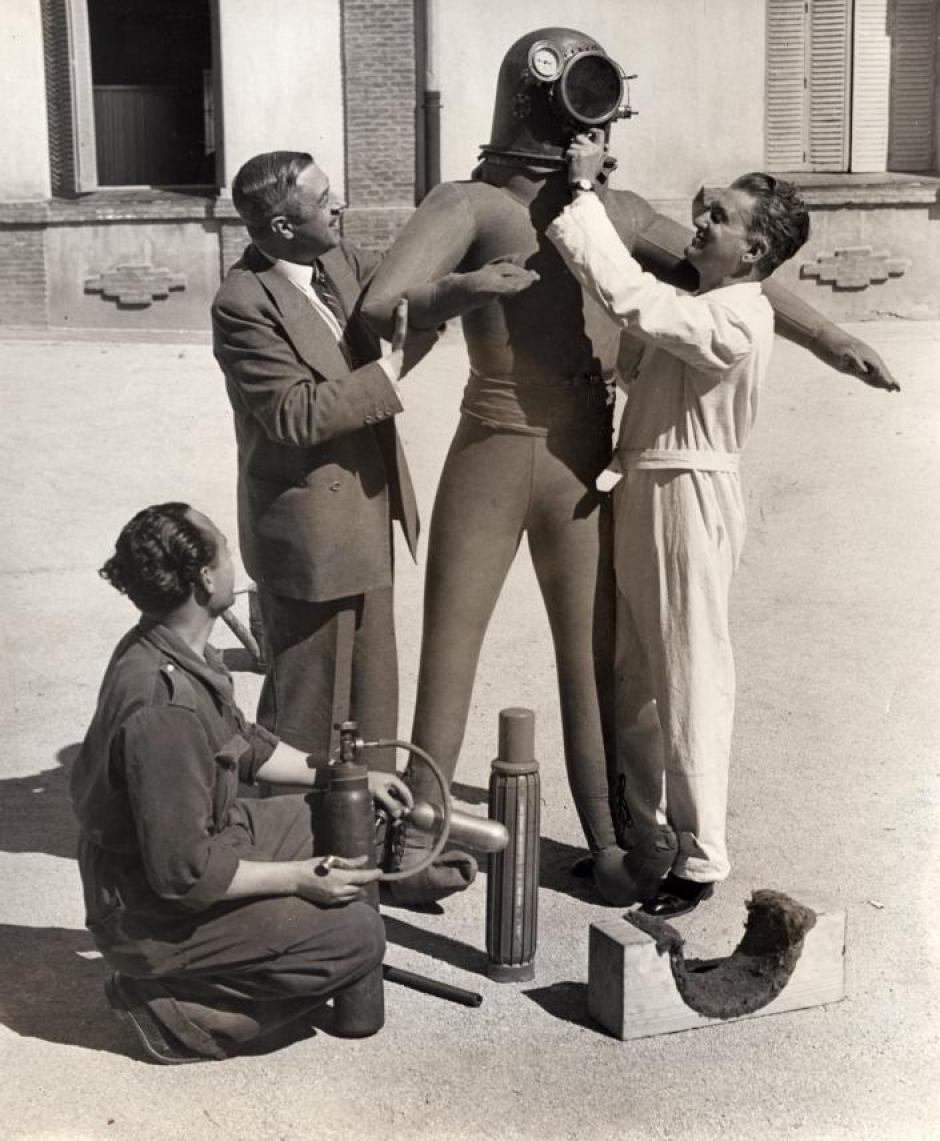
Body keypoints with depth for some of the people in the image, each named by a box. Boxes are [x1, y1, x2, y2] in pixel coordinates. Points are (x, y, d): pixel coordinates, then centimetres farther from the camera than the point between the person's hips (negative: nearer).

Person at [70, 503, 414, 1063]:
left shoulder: (179, 650, -2)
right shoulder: (164, 706, -33)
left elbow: (245, 744, 15)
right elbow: (183, 873, -29)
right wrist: (299, 878, -19)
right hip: (155, 915, -10)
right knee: (358, 934, -15)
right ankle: (174, 1008, -4)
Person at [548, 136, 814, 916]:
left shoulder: (735, 320, -18)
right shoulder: (706, 304, 12)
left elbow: (629, 296, -28)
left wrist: (584, 192, -21)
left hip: (687, 502, -10)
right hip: (645, 495, 10)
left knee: (690, 685, -1)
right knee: (635, 681, 15)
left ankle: (698, 861, 10)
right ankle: (649, 840, 28)